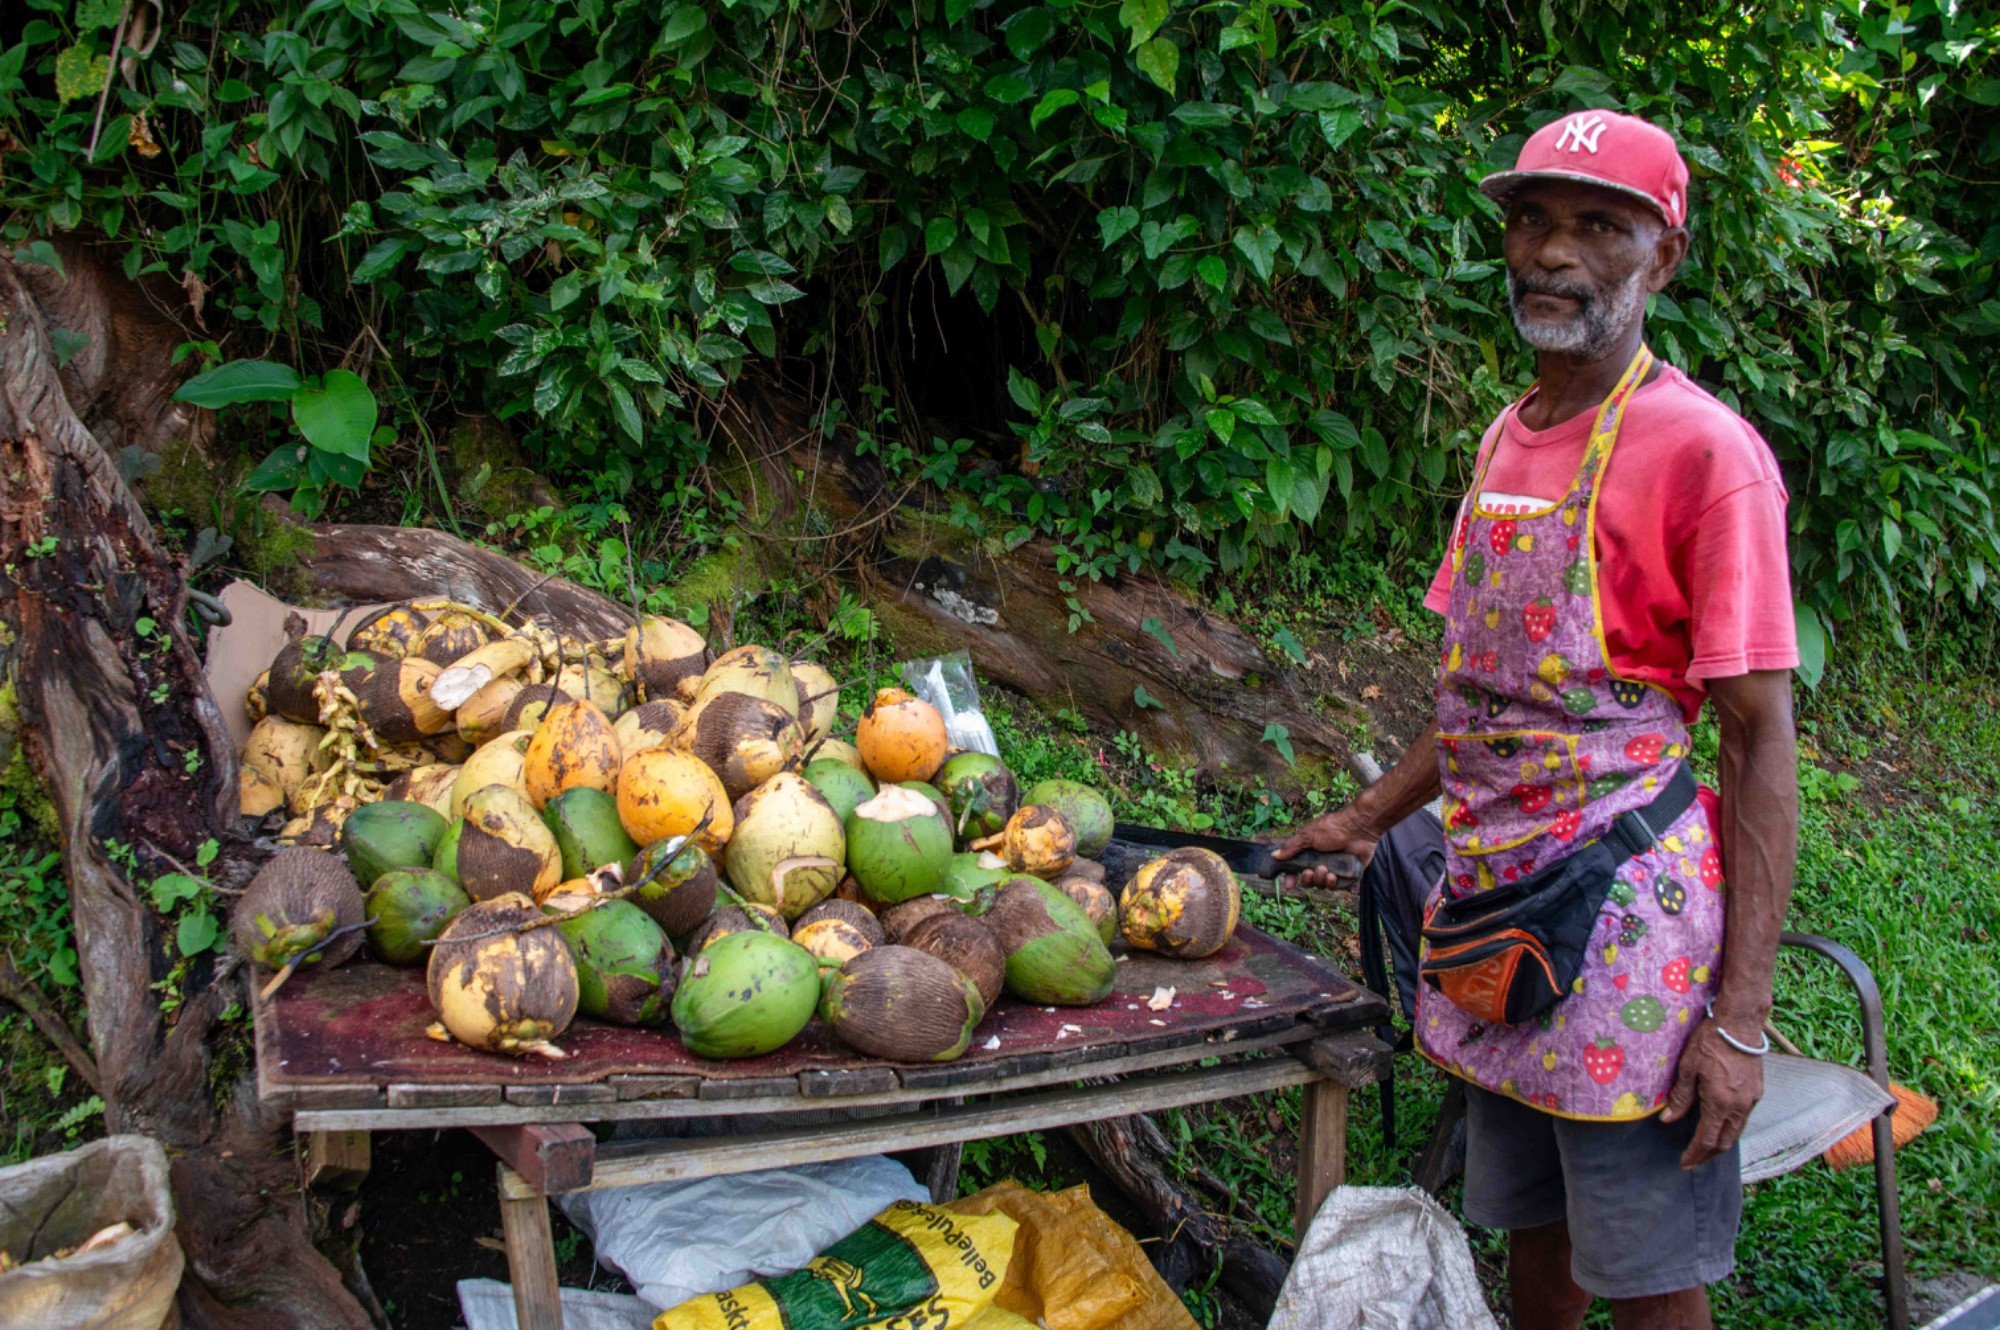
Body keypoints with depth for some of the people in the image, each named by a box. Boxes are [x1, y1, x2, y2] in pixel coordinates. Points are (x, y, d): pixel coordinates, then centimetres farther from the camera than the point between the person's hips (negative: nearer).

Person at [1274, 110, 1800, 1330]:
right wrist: (1373, 817, 22)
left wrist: (1741, 1016, -17)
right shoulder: (1507, 442, 11)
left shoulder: (1702, 449, -11)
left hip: (1625, 911, -6)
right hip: (1494, 906, 7)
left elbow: (1759, 740, -14)